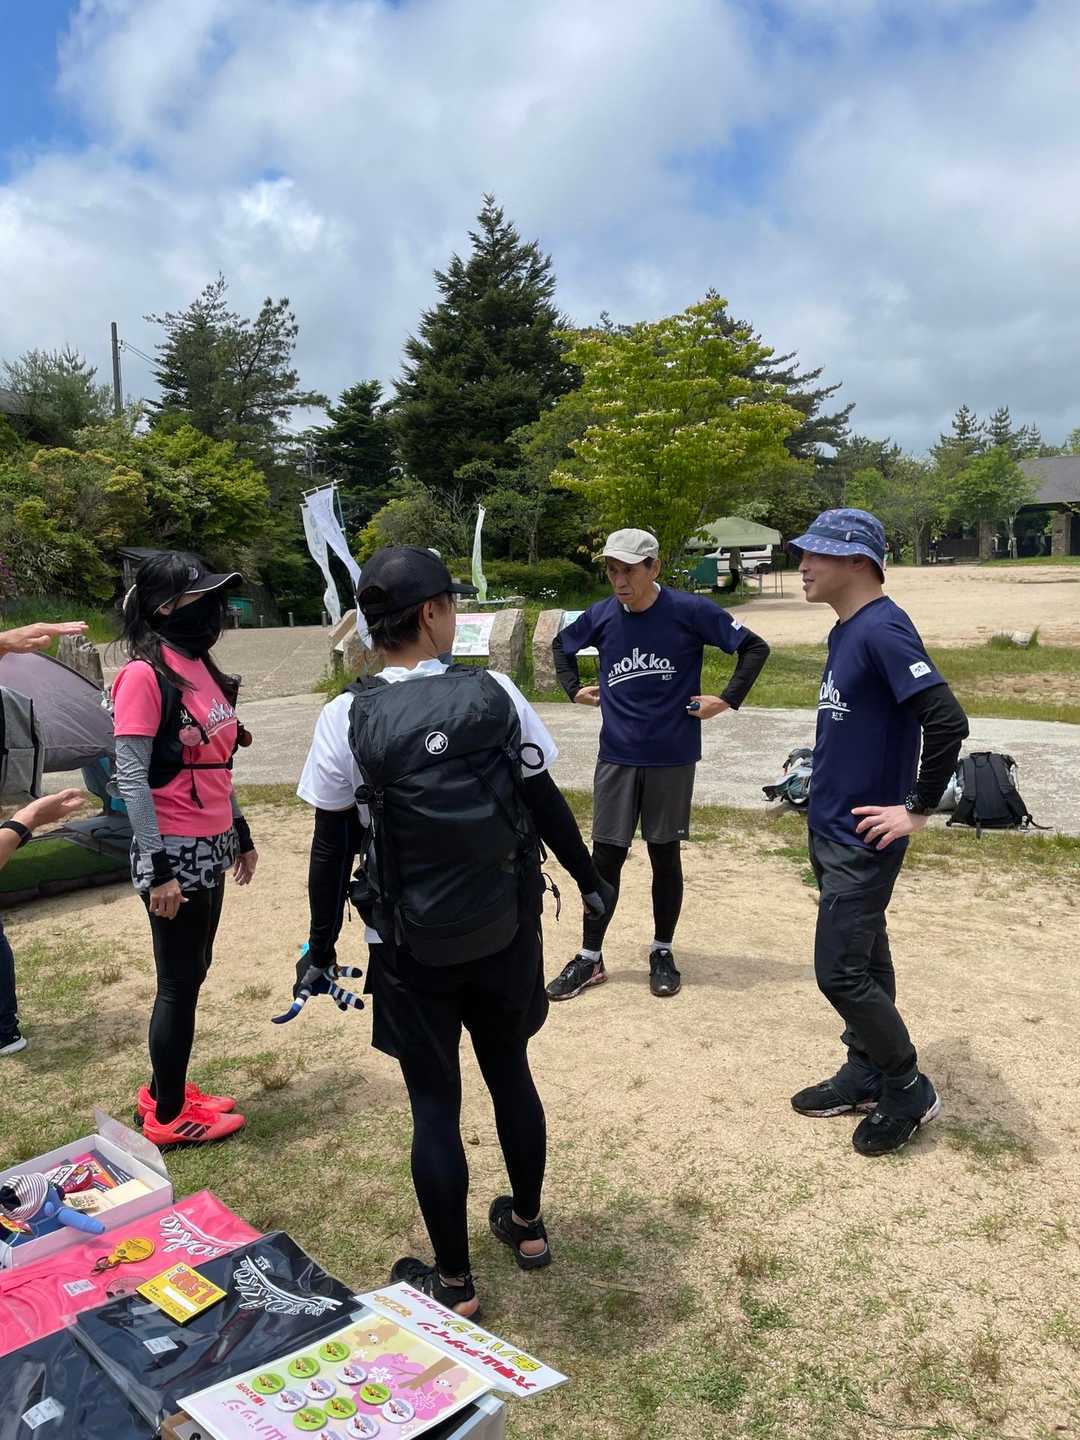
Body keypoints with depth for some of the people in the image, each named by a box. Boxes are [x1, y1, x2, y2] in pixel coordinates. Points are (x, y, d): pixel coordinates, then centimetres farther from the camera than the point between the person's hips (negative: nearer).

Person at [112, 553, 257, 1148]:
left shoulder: (200, 666, 9)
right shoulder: (144, 675, -16)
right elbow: (131, 779, -18)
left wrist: (240, 833, 18)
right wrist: (158, 867, -19)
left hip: (211, 847, 8)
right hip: (175, 852, -8)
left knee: (192, 973, 17)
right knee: (179, 982, 4)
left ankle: (165, 1090, 34)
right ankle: (167, 1116, 21)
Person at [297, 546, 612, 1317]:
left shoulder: (346, 719, -13)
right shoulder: (496, 694, -9)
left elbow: (333, 845, -7)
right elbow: (546, 803, -1)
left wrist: (321, 941, 6)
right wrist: (589, 878, 15)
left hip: (411, 948, -2)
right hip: (507, 932, 2)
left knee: (434, 1103, 12)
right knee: (511, 1075, 22)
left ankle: (454, 1282, 26)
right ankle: (527, 1225, 42)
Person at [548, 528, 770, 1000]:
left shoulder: (689, 611, -10)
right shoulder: (601, 616, 0)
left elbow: (754, 647, -3)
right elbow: (562, 645, 21)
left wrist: (727, 700, -8)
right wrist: (574, 689, 10)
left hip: (672, 759, -2)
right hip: (616, 758, 2)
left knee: (665, 857, 9)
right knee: (605, 858, 5)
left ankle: (663, 953, 26)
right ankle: (590, 958, 18)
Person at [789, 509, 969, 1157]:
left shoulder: (882, 630, -20)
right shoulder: (846, 630, 9)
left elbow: (947, 720, -27)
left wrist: (918, 809, -20)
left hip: (863, 839, -9)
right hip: (832, 829, 9)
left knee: (841, 972, -3)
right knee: (864, 962, 18)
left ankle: (908, 1090, 16)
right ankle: (864, 1077, 32)